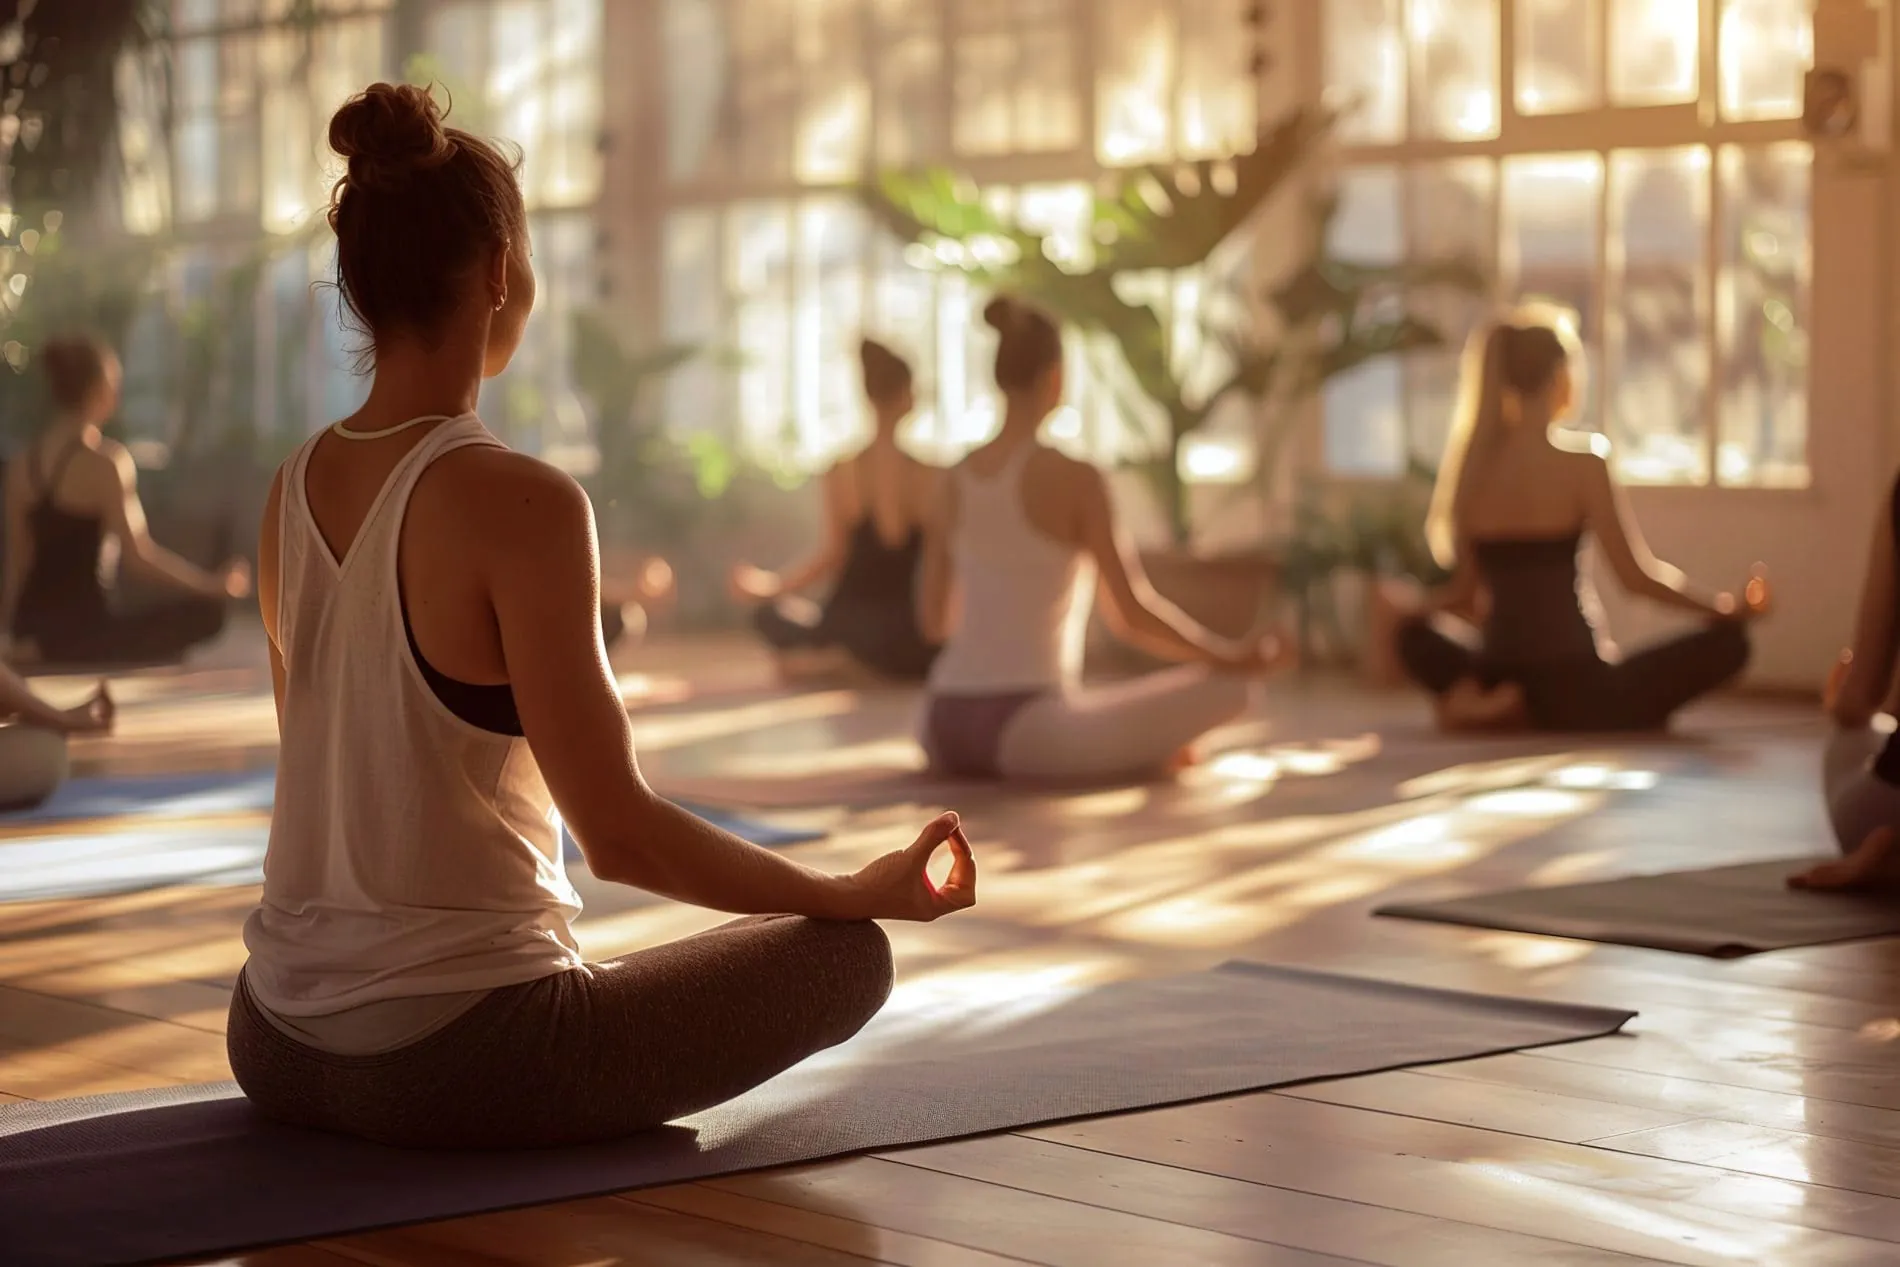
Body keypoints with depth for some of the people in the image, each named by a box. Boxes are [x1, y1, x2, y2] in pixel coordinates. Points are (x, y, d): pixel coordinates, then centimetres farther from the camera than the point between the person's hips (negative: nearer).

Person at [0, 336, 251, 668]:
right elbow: (139, 557, -18)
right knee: (205, 611, -5)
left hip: (33, 625, 9)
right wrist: (215, 584, -10)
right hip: (79, 624, -9)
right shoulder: (106, 462, -12)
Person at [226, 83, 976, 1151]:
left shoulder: (296, 489, 3)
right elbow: (620, 834, -20)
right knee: (848, 953, 10)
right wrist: (866, 892, -6)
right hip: (456, 1061, -9)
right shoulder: (517, 503, -20)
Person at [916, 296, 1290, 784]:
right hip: (1024, 729, -6)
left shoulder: (960, 475, 11)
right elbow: (1133, 615, -9)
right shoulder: (1074, 477, -7)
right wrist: (1230, 658, 6)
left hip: (947, 729, 7)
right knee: (1228, 686, -4)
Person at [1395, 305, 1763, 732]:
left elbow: (1464, 591, 11)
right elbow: (1636, 575, -8)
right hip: (1568, 682, -6)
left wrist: (1414, 611, 34)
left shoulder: (1472, 464, 5)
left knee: (1416, 637, 36)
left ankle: (1483, 703, 0)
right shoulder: (1582, 462, -8)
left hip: (1495, 676, 6)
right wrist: (1728, 607, 3)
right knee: (1728, 640, 4)